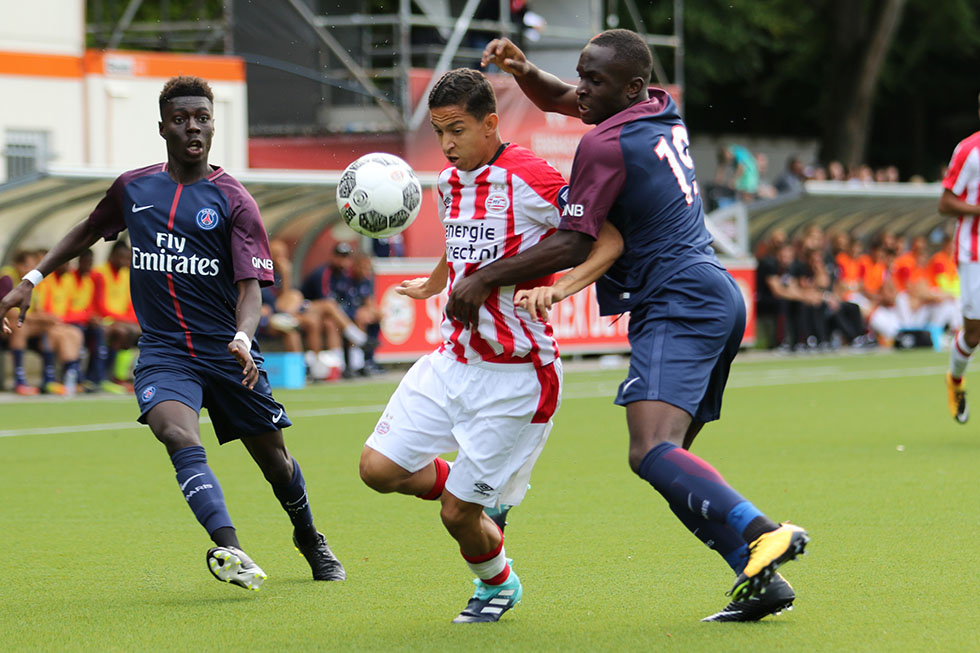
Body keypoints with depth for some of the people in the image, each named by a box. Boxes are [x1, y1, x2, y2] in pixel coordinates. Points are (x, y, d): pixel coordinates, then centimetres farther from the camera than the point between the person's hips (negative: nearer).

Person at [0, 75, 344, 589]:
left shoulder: (232, 200, -3)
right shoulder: (132, 189, 7)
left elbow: (250, 287, -10)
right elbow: (88, 232, 26)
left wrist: (243, 339, -29)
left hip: (227, 353, -1)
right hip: (162, 351, 1)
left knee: (273, 459, 8)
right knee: (179, 435, -29)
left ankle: (309, 539, 39)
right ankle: (229, 550, -43)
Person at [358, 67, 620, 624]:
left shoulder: (529, 178, -17)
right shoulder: (450, 181, 8)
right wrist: (431, 285, 46)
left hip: (515, 374, -8)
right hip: (455, 358, 8)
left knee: (457, 514, -3)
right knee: (379, 469, 0)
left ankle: (499, 584, 29)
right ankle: (486, 500, 25)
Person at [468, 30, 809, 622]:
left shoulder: (607, 145, -11)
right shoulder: (663, 111, 16)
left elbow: (572, 247, -8)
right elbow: (560, 100, 30)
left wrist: (485, 278, -3)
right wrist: (525, 72, 10)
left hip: (680, 303, -10)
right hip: (718, 295, 10)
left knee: (652, 452, -26)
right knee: (668, 462, 11)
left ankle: (762, 534, -42)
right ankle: (760, 578, 2)